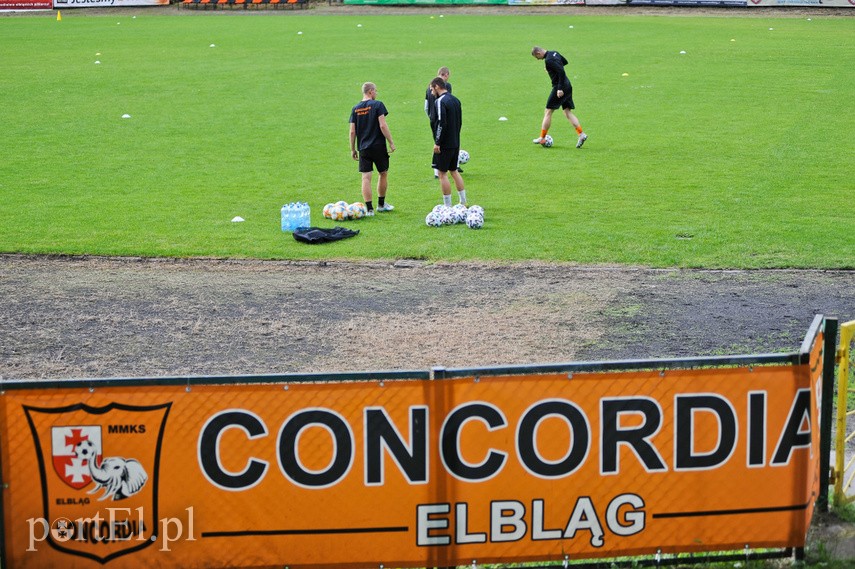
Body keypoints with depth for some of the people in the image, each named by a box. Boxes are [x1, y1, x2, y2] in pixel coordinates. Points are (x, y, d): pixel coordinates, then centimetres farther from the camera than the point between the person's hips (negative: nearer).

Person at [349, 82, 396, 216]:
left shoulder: (356, 108, 5)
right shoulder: (377, 105, -7)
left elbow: (352, 131, 4)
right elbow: (383, 126, -14)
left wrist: (353, 149, 13)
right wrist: (391, 143, -7)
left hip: (363, 148, 3)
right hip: (378, 146, -3)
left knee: (366, 177, 1)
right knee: (383, 174, 15)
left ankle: (369, 209, -3)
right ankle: (381, 204, 24)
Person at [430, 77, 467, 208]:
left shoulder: (440, 101, -15)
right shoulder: (455, 100, 12)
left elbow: (442, 124, -22)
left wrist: (437, 143, -18)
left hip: (444, 144, -8)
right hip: (456, 143, 8)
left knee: (442, 173, -2)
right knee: (454, 171, 18)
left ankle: (447, 206, -1)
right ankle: (463, 202, 19)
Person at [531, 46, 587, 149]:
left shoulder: (548, 60, -18)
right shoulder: (555, 53, 10)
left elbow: (561, 72, -24)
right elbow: (565, 62, 27)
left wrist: (560, 89, -23)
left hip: (560, 88, -9)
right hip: (568, 86, 9)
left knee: (548, 112, 0)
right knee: (568, 112, 10)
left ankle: (542, 138, 5)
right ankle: (581, 134, -1)